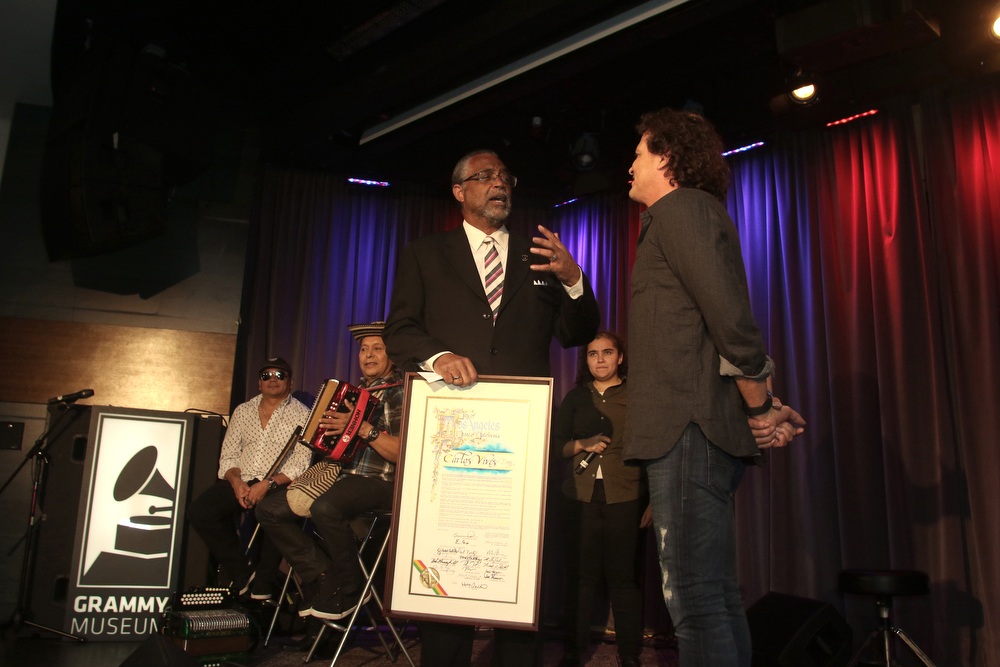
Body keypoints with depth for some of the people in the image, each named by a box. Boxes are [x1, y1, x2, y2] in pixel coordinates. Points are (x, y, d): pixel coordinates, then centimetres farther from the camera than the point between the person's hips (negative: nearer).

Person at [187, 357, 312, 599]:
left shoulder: (301, 415, 3)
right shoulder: (243, 411, 16)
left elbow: (300, 464, -6)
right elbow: (228, 456, 12)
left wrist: (268, 484, -20)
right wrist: (236, 481, -10)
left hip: (278, 485, -4)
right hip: (240, 481, 4)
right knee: (198, 511, -20)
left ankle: (263, 583, -10)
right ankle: (241, 571, -4)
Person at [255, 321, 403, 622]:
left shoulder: (402, 392, -6)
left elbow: (405, 453, -18)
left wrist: (363, 428, -23)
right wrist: (323, 428, 9)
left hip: (378, 482, -8)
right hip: (340, 475, 9)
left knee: (325, 507, -36)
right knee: (270, 509, -3)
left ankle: (348, 589, -12)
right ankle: (324, 580, 1)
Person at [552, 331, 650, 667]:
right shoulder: (575, 398, 15)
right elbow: (556, 443, 15)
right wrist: (582, 445, -5)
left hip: (624, 499, -2)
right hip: (582, 497, 2)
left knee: (623, 577, -1)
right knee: (581, 574, 0)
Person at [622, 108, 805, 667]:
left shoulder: (680, 208, -4)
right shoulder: (693, 213, 27)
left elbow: (730, 316, -17)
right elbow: (730, 323, 21)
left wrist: (761, 409, -9)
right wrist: (766, 407, 14)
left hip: (691, 431, -10)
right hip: (698, 431, 10)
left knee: (697, 601, -9)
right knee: (716, 596, 13)